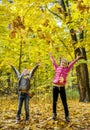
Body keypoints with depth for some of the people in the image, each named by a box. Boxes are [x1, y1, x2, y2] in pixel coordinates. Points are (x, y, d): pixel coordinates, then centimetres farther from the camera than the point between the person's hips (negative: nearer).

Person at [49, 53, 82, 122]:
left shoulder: (67, 69, 7)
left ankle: (67, 116, 7)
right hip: (55, 87, 1)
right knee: (54, 101, 8)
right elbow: (54, 62, 19)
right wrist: (51, 56, 27)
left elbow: (72, 64, 7)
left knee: (64, 102, 0)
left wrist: (77, 59, 7)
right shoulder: (57, 68, 9)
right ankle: (54, 114, 22)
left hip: (62, 87, -1)